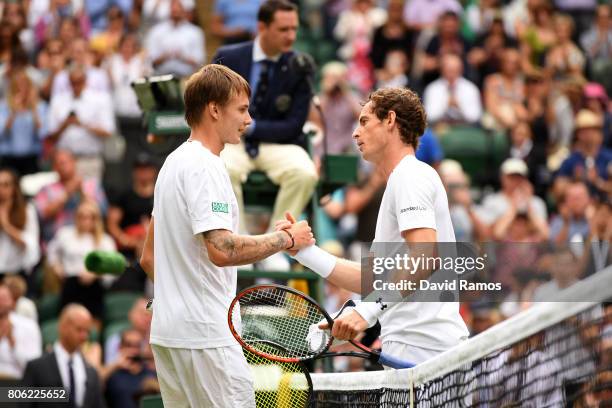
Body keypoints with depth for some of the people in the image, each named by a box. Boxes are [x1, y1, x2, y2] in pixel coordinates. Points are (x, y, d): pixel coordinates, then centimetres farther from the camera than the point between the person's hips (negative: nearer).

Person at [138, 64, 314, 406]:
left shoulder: (174, 162, 17)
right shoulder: (205, 167, -14)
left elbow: (150, 258, 22)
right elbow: (222, 250, -26)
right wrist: (287, 239, -15)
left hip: (167, 332, 10)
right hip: (206, 335, -10)